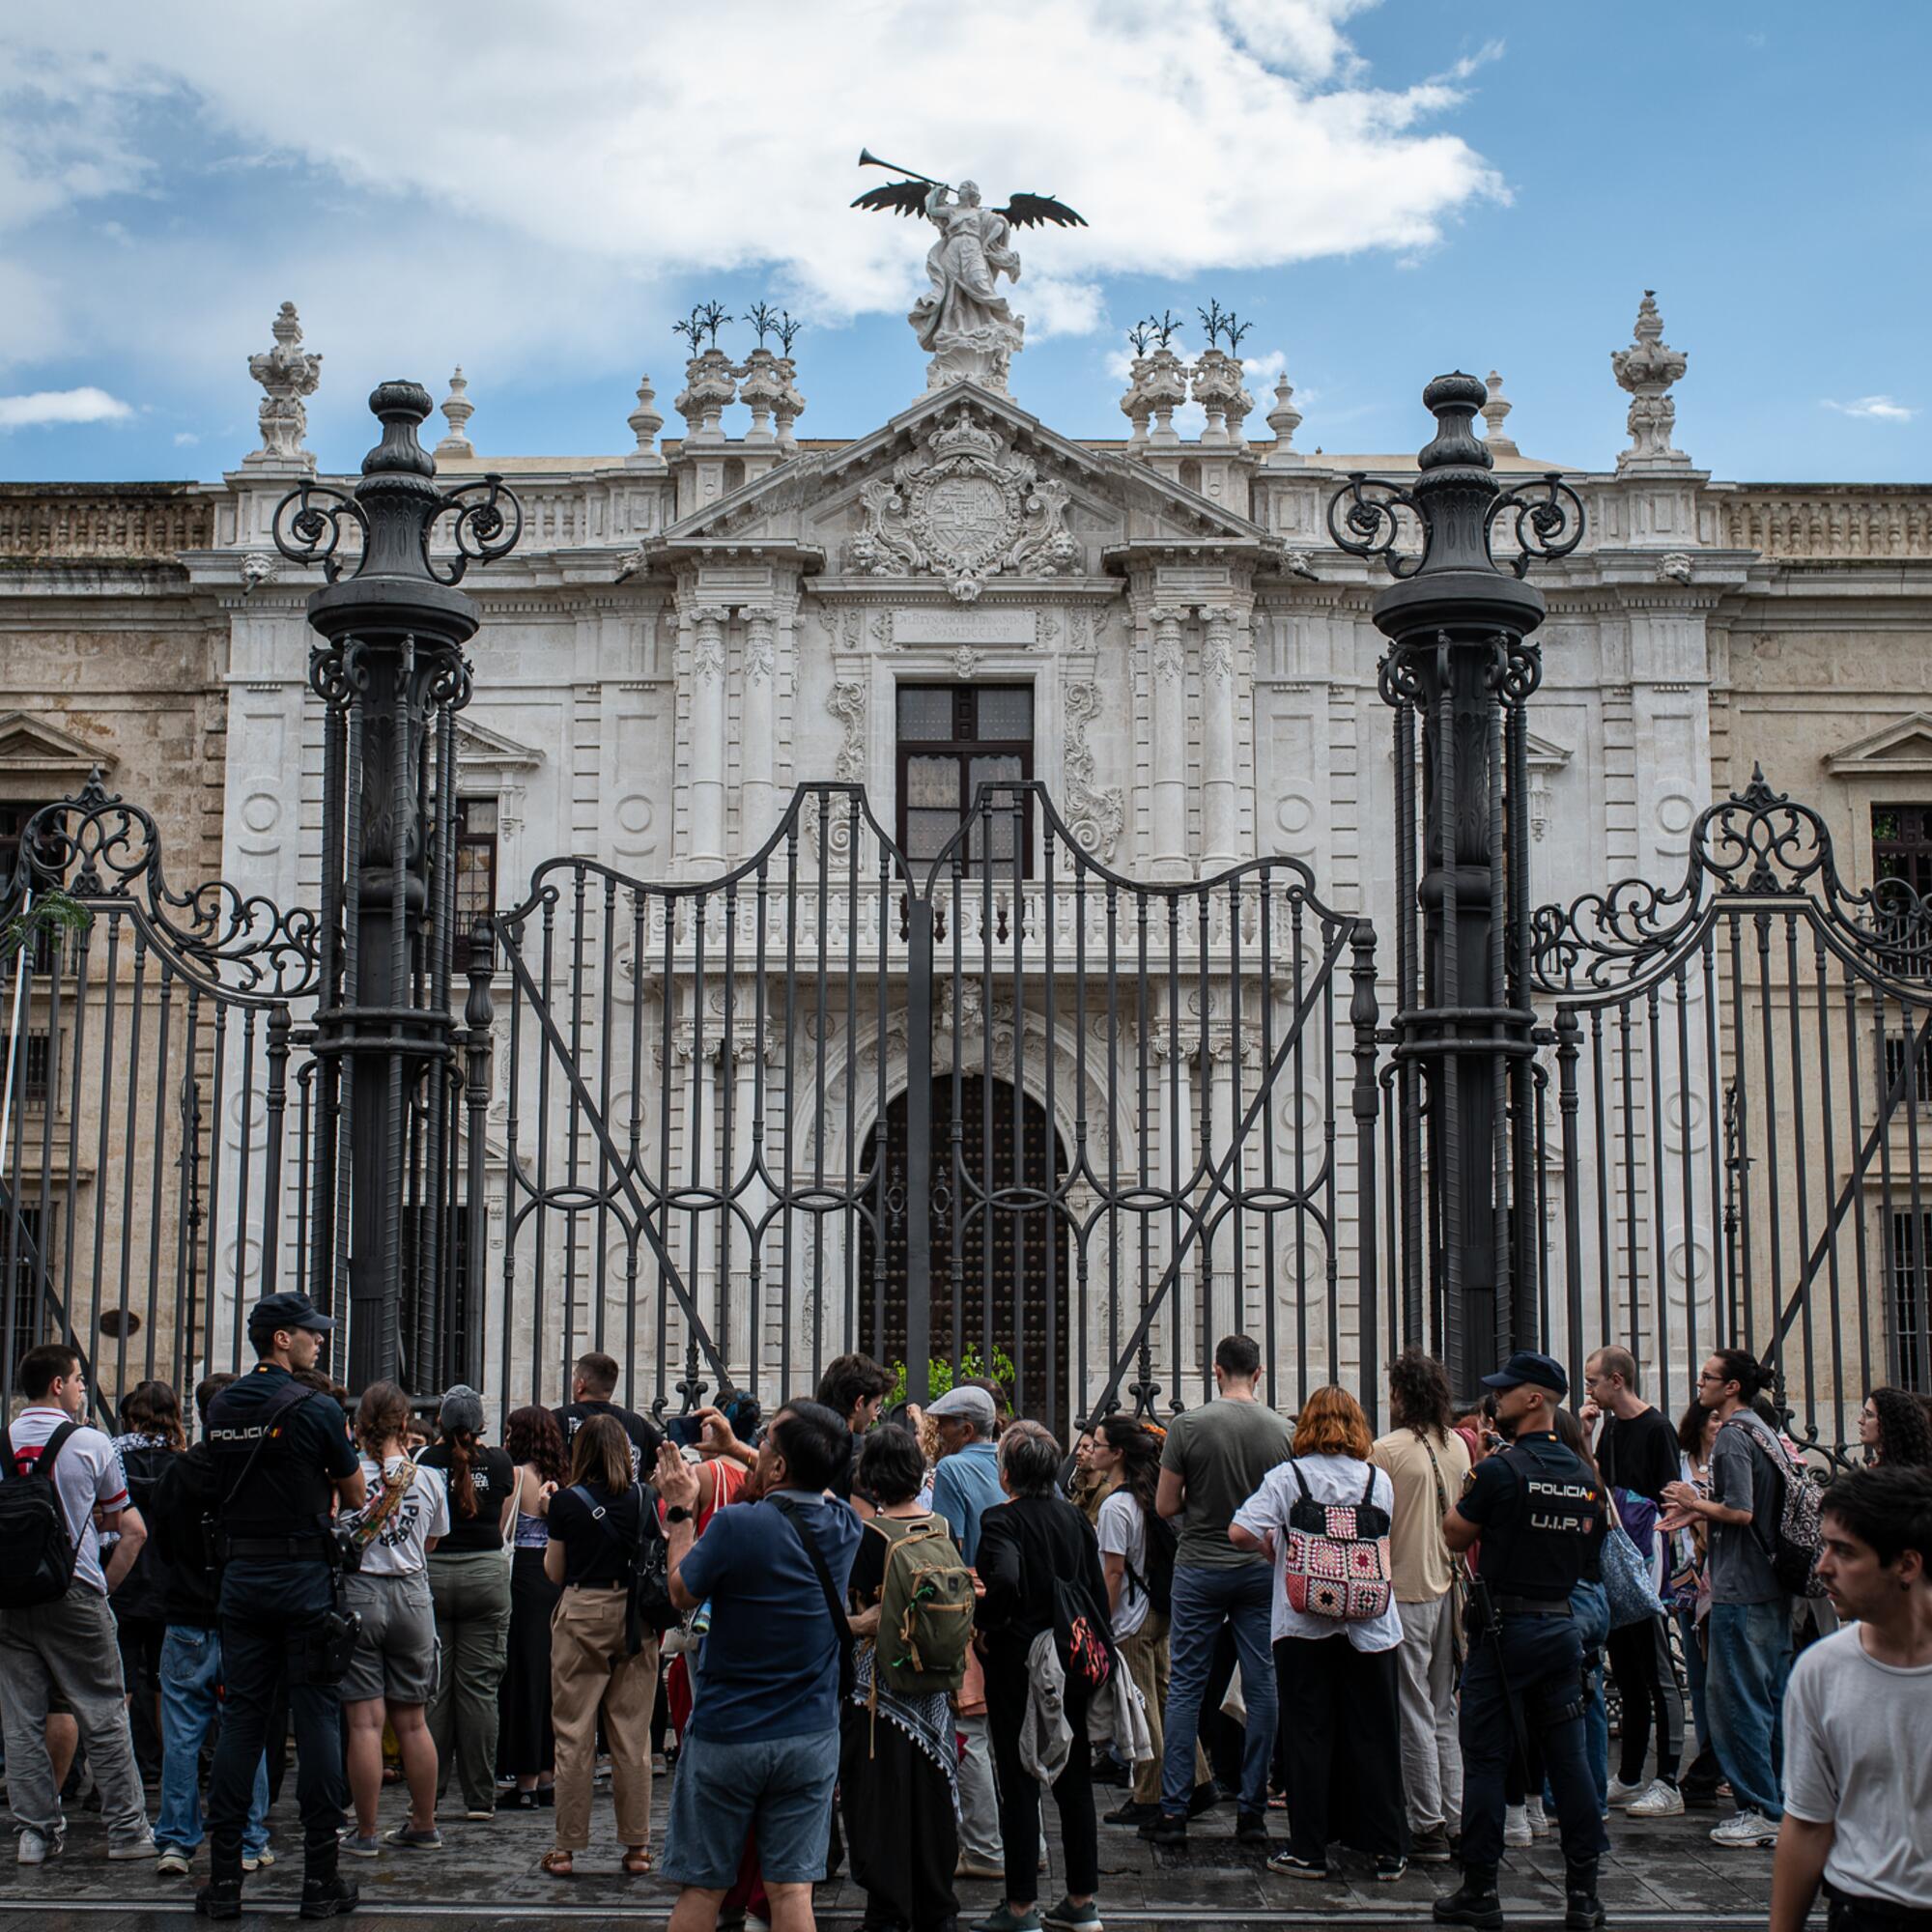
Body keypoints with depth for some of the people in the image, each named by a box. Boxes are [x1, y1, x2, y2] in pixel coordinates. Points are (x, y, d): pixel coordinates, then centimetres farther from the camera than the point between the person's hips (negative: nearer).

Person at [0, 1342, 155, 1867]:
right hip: (74, 1593, -3)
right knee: (104, 1717, 4)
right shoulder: (90, 1444, -3)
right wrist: (106, 1584, 8)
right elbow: (133, 1531, -1)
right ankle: (126, 1829, 8)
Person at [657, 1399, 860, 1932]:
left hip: (725, 1735, -4)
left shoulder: (737, 1526, -21)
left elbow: (681, 1593, -4)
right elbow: (809, 1491, 19)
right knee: (791, 1889, 6)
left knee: (700, 1888, 9)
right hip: (810, 1738, 4)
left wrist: (680, 1514, 8)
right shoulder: (843, 1525, -5)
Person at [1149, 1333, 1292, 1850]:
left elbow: (1165, 1506, -6)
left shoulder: (1189, 1425, -10)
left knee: (1185, 1687, 5)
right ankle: (1253, 1811, 10)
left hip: (1201, 1568, -2)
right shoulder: (1282, 1430, -3)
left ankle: (1174, 1811, 4)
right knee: (1262, 1687, 8)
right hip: (1262, 1570, 2)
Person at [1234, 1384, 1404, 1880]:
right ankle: (1387, 1851, 11)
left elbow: (1239, 1533, -13)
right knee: (1373, 1736, 7)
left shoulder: (1287, 1477, -5)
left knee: (1309, 1736, 5)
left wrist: (1271, 1544, 6)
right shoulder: (1379, 1480, 1)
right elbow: (1386, 1541, 14)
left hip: (1303, 1623, -1)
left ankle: (1308, 1851, 7)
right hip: (1369, 1623, 1)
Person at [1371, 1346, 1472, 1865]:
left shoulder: (1387, 1450, -15)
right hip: (1448, 1587, 6)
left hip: (1404, 1592, -6)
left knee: (1414, 1713, -1)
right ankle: (1455, 1819, 17)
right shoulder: (1459, 1446, 5)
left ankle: (1428, 1827, 1)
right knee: (1444, 1713, 14)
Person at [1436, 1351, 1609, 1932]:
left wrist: (1466, 1488, 7)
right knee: (1568, 1757, 8)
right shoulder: (1584, 1476, 6)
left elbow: (1455, 1535, -4)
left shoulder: (1499, 1470, -13)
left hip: (1505, 1628, -6)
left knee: (1486, 1758, 1)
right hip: (1562, 1627, 6)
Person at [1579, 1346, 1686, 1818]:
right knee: (1626, 1675, 14)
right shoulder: (1608, 1428, 13)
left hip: (1647, 1571, -8)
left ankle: (1668, 1785, -1)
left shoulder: (1657, 1429, -10)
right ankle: (1629, 1778, 22)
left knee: (1658, 1677, -4)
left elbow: (1671, 1501, -13)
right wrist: (1584, 1435, 2)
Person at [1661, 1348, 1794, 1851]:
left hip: (1740, 1591, -10)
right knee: (1774, 1699, 13)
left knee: (1734, 1699, -4)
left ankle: (1760, 1812, -1)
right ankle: (1788, 1806, 19)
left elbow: (1740, 1512, -21)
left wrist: (1696, 1503, -6)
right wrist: (1699, 1513, 14)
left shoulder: (1731, 1436, -14)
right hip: (1773, 1586, 10)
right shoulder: (1763, 1433, 15)